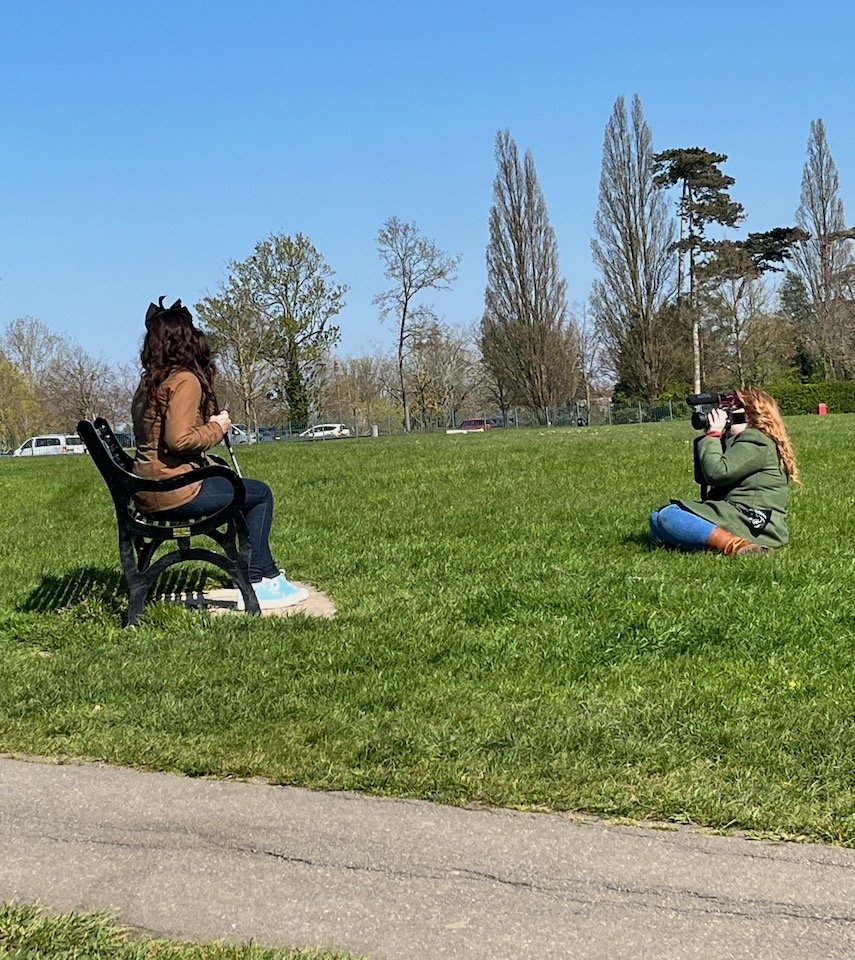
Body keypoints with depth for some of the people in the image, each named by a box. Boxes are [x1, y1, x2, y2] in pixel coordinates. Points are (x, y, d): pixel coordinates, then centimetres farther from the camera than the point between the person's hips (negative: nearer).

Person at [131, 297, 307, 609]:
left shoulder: (148, 383, 14)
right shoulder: (186, 380, -14)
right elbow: (179, 440, -25)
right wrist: (216, 428, -9)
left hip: (148, 492, 9)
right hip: (175, 492, -9)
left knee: (247, 491, 25)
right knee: (261, 494, 6)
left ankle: (267, 574, 29)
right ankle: (255, 585, 8)